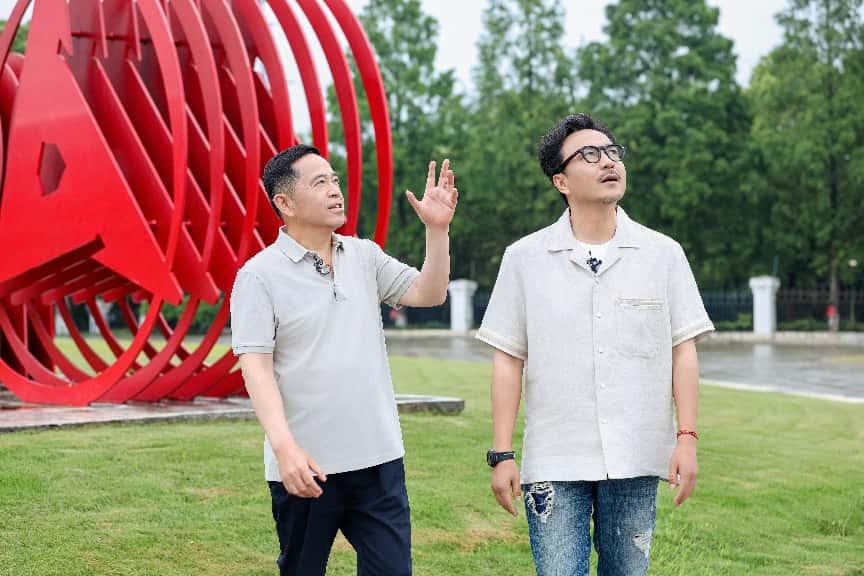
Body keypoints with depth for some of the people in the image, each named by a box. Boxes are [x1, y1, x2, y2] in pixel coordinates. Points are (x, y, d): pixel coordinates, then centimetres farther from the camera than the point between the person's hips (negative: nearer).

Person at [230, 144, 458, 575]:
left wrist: (437, 229, -6)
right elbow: (255, 367, -14)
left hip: (379, 458, 4)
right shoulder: (260, 275, -7)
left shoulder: (365, 256, 10)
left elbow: (428, 294, 8)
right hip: (305, 465, -4)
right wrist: (284, 445, -25)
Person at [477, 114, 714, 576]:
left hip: (636, 461, 1)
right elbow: (507, 361, 2)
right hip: (555, 463, -1)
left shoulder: (663, 254, 4)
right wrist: (502, 454, -2)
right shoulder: (524, 258, 2)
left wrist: (687, 438, -4)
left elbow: (683, 352, 5)